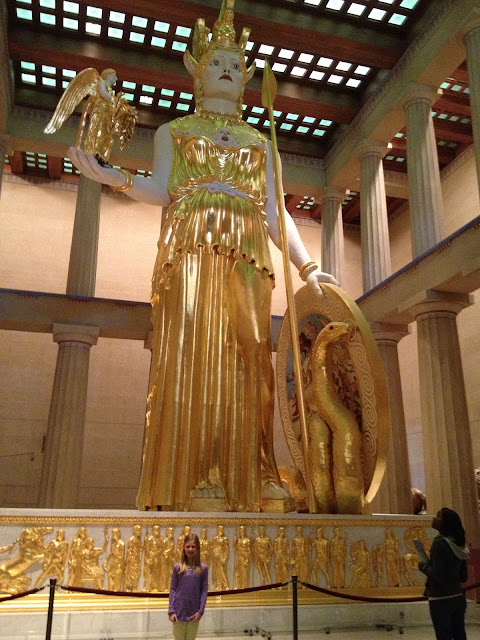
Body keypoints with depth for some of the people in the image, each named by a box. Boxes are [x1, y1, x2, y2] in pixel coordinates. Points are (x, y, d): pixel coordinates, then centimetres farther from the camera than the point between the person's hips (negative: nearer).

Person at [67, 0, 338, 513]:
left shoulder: (259, 143, 27)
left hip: (247, 256, 2)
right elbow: (160, 190, 5)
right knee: (192, 352, -15)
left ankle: (248, 481, -8)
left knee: (245, 360, -8)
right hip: (190, 249, -2)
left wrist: (306, 268, 7)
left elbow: (274, 212, 17)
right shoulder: (173, 132, 22)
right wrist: (113, 178, -15)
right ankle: (190, 482, -14)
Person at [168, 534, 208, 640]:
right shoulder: (177, 567, -3)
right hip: (179, 611, -1)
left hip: (194, 612, 1)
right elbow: (173, 590, -2)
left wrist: (200, 611, -8)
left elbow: (204, 591, -1)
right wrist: (171, 611, -7)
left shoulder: (203, 568, -3)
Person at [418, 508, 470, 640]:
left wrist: (423, 566, -4)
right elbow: (464, 577, 15)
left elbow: (438, 576, -20)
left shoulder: (440, 542, -16)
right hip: (458, 598, 8)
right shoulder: (459, 544, 8)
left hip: (441, 600, -8)